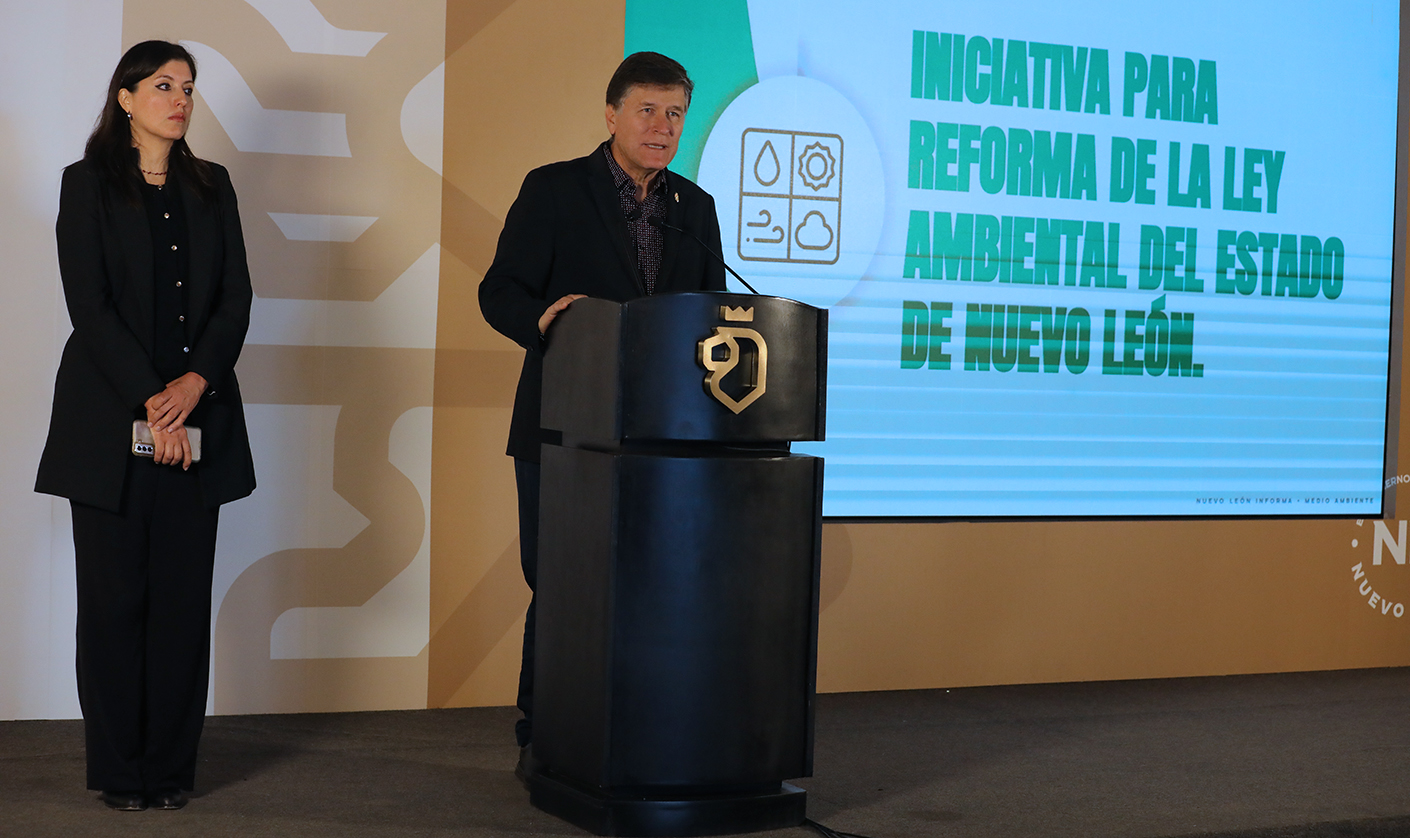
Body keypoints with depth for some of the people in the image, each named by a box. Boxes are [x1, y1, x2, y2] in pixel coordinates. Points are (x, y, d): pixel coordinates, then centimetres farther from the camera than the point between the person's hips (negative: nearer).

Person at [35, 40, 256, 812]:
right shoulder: (89, 183, 2)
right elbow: (89, 305, -7)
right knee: (115, 594, 0)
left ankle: (171, 766, 10)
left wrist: (195, 383, -9)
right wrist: (150, 403, -13)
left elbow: (236, 298, 6)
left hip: (196, 418, 3)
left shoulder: (210, 186, 13)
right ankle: (119, 769, 9)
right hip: (110, 421, -3)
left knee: (183, 595, 2)